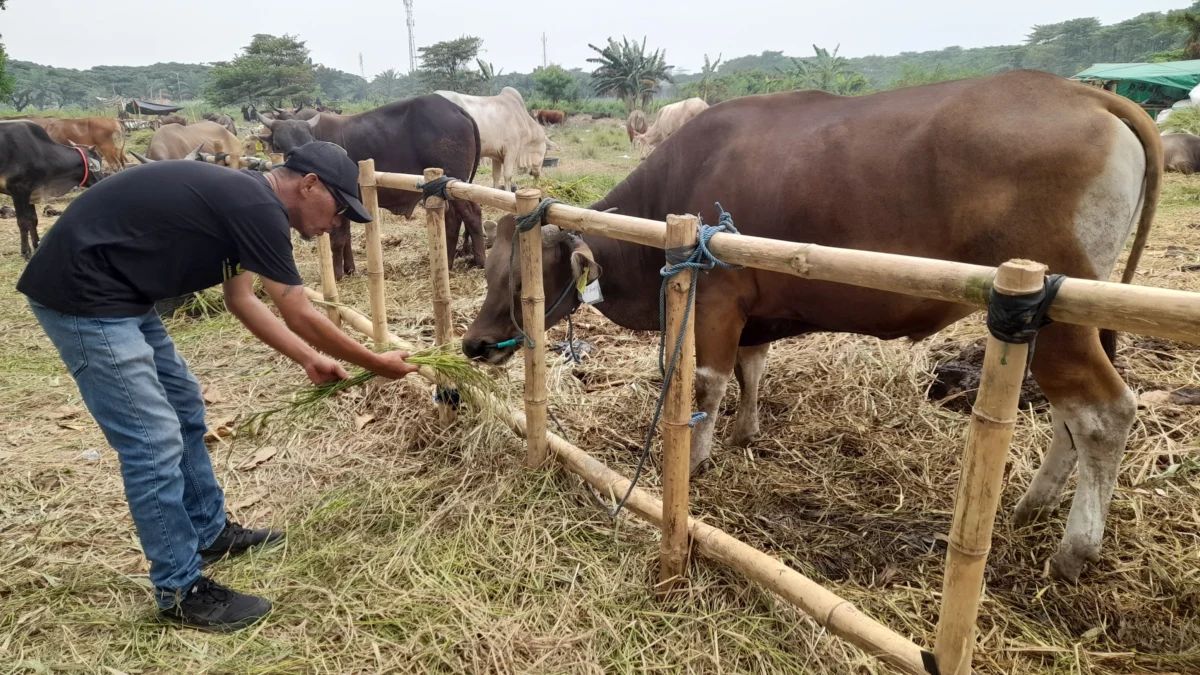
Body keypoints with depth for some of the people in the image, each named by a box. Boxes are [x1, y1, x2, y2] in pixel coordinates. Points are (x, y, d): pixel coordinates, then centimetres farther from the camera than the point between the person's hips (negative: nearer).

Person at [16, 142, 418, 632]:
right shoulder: (258, 208, -19)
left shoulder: (242, 199, 10)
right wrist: (377, 364, -3)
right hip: (81, 294, -11)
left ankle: (211, 533, 33)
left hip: (116, 292, 11)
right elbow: (301, 318, -15)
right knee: (153, 442, -8)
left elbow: (242, 300, 17)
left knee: (183, 407, 17)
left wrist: (309, 359, 18)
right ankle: (181, 591, 7)